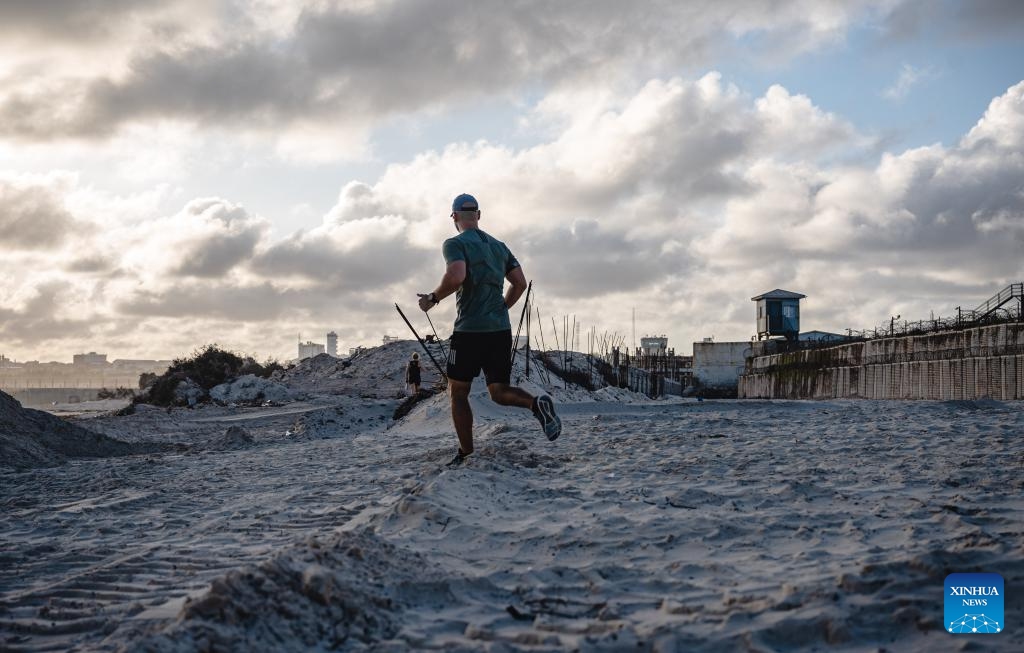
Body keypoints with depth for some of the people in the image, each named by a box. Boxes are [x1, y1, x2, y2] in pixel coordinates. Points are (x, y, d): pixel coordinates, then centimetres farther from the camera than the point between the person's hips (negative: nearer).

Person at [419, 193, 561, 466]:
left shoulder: (455, 244, -5)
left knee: (457, 392, 8)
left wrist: (432, 298, -9)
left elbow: (456, 276, -24)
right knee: (499, 392, 9)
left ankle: (466, 454, 7)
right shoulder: (499, 246, 16)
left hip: (470, 330, -6)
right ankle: (537, 403, -20)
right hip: (501, 329, 6)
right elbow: (520, 283, 13)